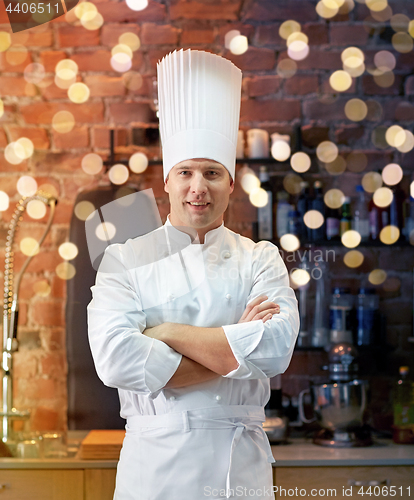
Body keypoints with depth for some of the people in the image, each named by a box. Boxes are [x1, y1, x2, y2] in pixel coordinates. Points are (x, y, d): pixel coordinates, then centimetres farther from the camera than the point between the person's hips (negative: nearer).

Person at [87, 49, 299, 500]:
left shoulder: (260, 259, 4)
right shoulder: (125, 260, 0)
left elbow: (276, 348, -14)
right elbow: (116, 360, -16)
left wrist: (166, 333, -13)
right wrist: (234, 349, -13)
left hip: (242, 463, 2)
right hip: (156, 461, -1)